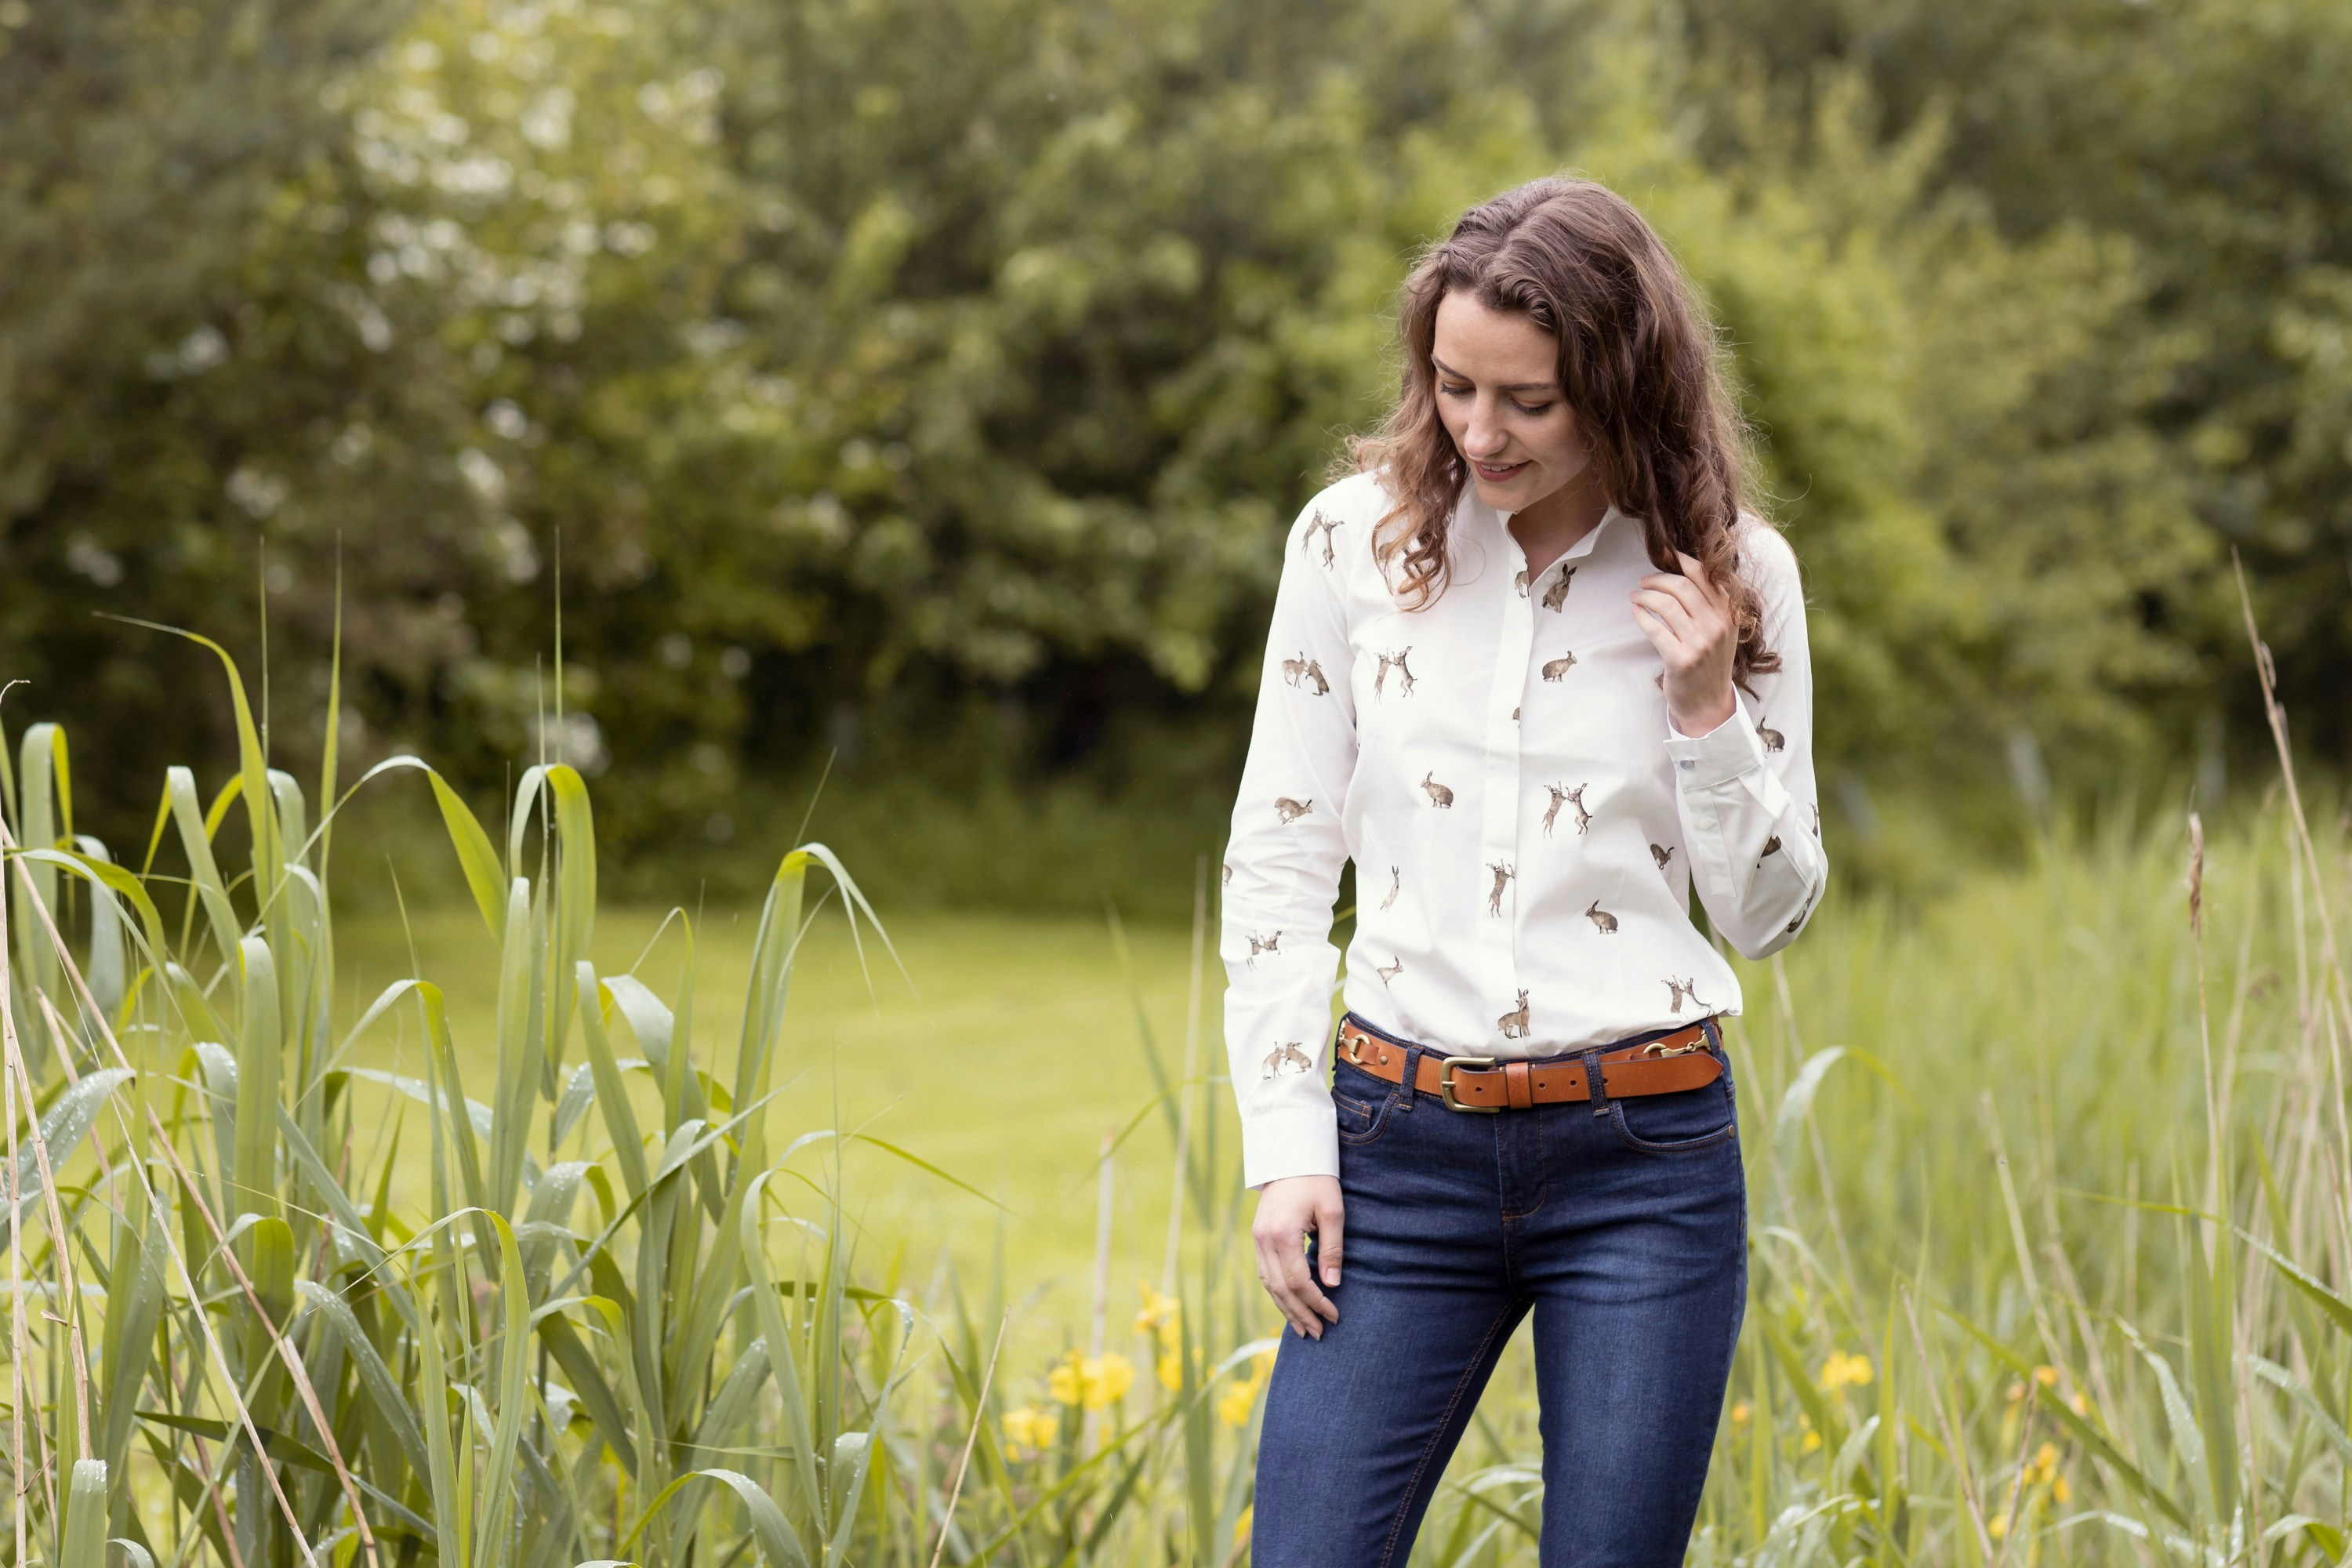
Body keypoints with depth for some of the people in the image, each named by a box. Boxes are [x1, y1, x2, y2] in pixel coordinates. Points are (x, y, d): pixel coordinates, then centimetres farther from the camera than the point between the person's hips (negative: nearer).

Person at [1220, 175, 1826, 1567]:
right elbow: (1278, 861, 6)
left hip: (1646, 1158, -1)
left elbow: (1768, 914, 5)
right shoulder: (1357, 538, 1)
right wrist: (1286, 1146, 0)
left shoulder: (1729, 576, 1)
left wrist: (1707, 711, -10)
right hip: (1400, 1149, 1)